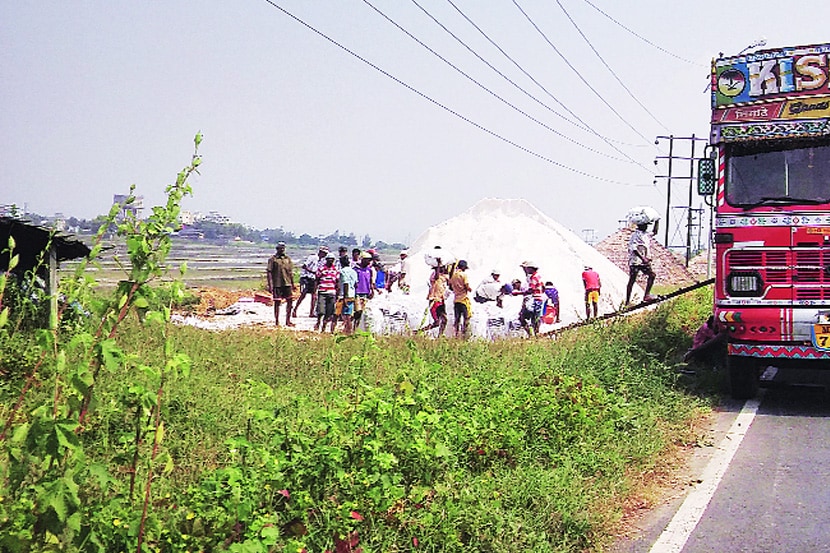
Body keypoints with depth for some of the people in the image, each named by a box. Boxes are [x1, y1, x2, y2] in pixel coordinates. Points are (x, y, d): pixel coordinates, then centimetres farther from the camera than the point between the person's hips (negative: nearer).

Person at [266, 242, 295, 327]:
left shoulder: (288, 259, 11)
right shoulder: (272, 259, -2)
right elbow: (269, 272, -5)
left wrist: (292, 284, 15)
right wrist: (270, 285, -12)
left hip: (287, 284, 4)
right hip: (277, 284, -4)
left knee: (290, 301, 2)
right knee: (277, 302, 2)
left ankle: (288, 321, 12)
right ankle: (276, 322, 10)